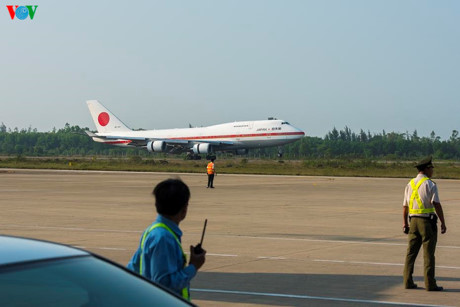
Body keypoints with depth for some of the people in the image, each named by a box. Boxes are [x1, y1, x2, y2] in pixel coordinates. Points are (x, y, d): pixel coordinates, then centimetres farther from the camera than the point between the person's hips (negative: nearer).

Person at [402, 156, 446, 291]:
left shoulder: (410, 184, 9)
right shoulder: (430, 185, -9)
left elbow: (405, 206, 12)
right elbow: (437, 204, -15)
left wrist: (405, 223, 21)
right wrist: (443, 223, -11)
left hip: (414, 220, 6)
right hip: (427, 220, -6)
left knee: (411, 252, 9)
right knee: (428, 254, -3)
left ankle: (408, 282, 10)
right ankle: (430, 284, -2)